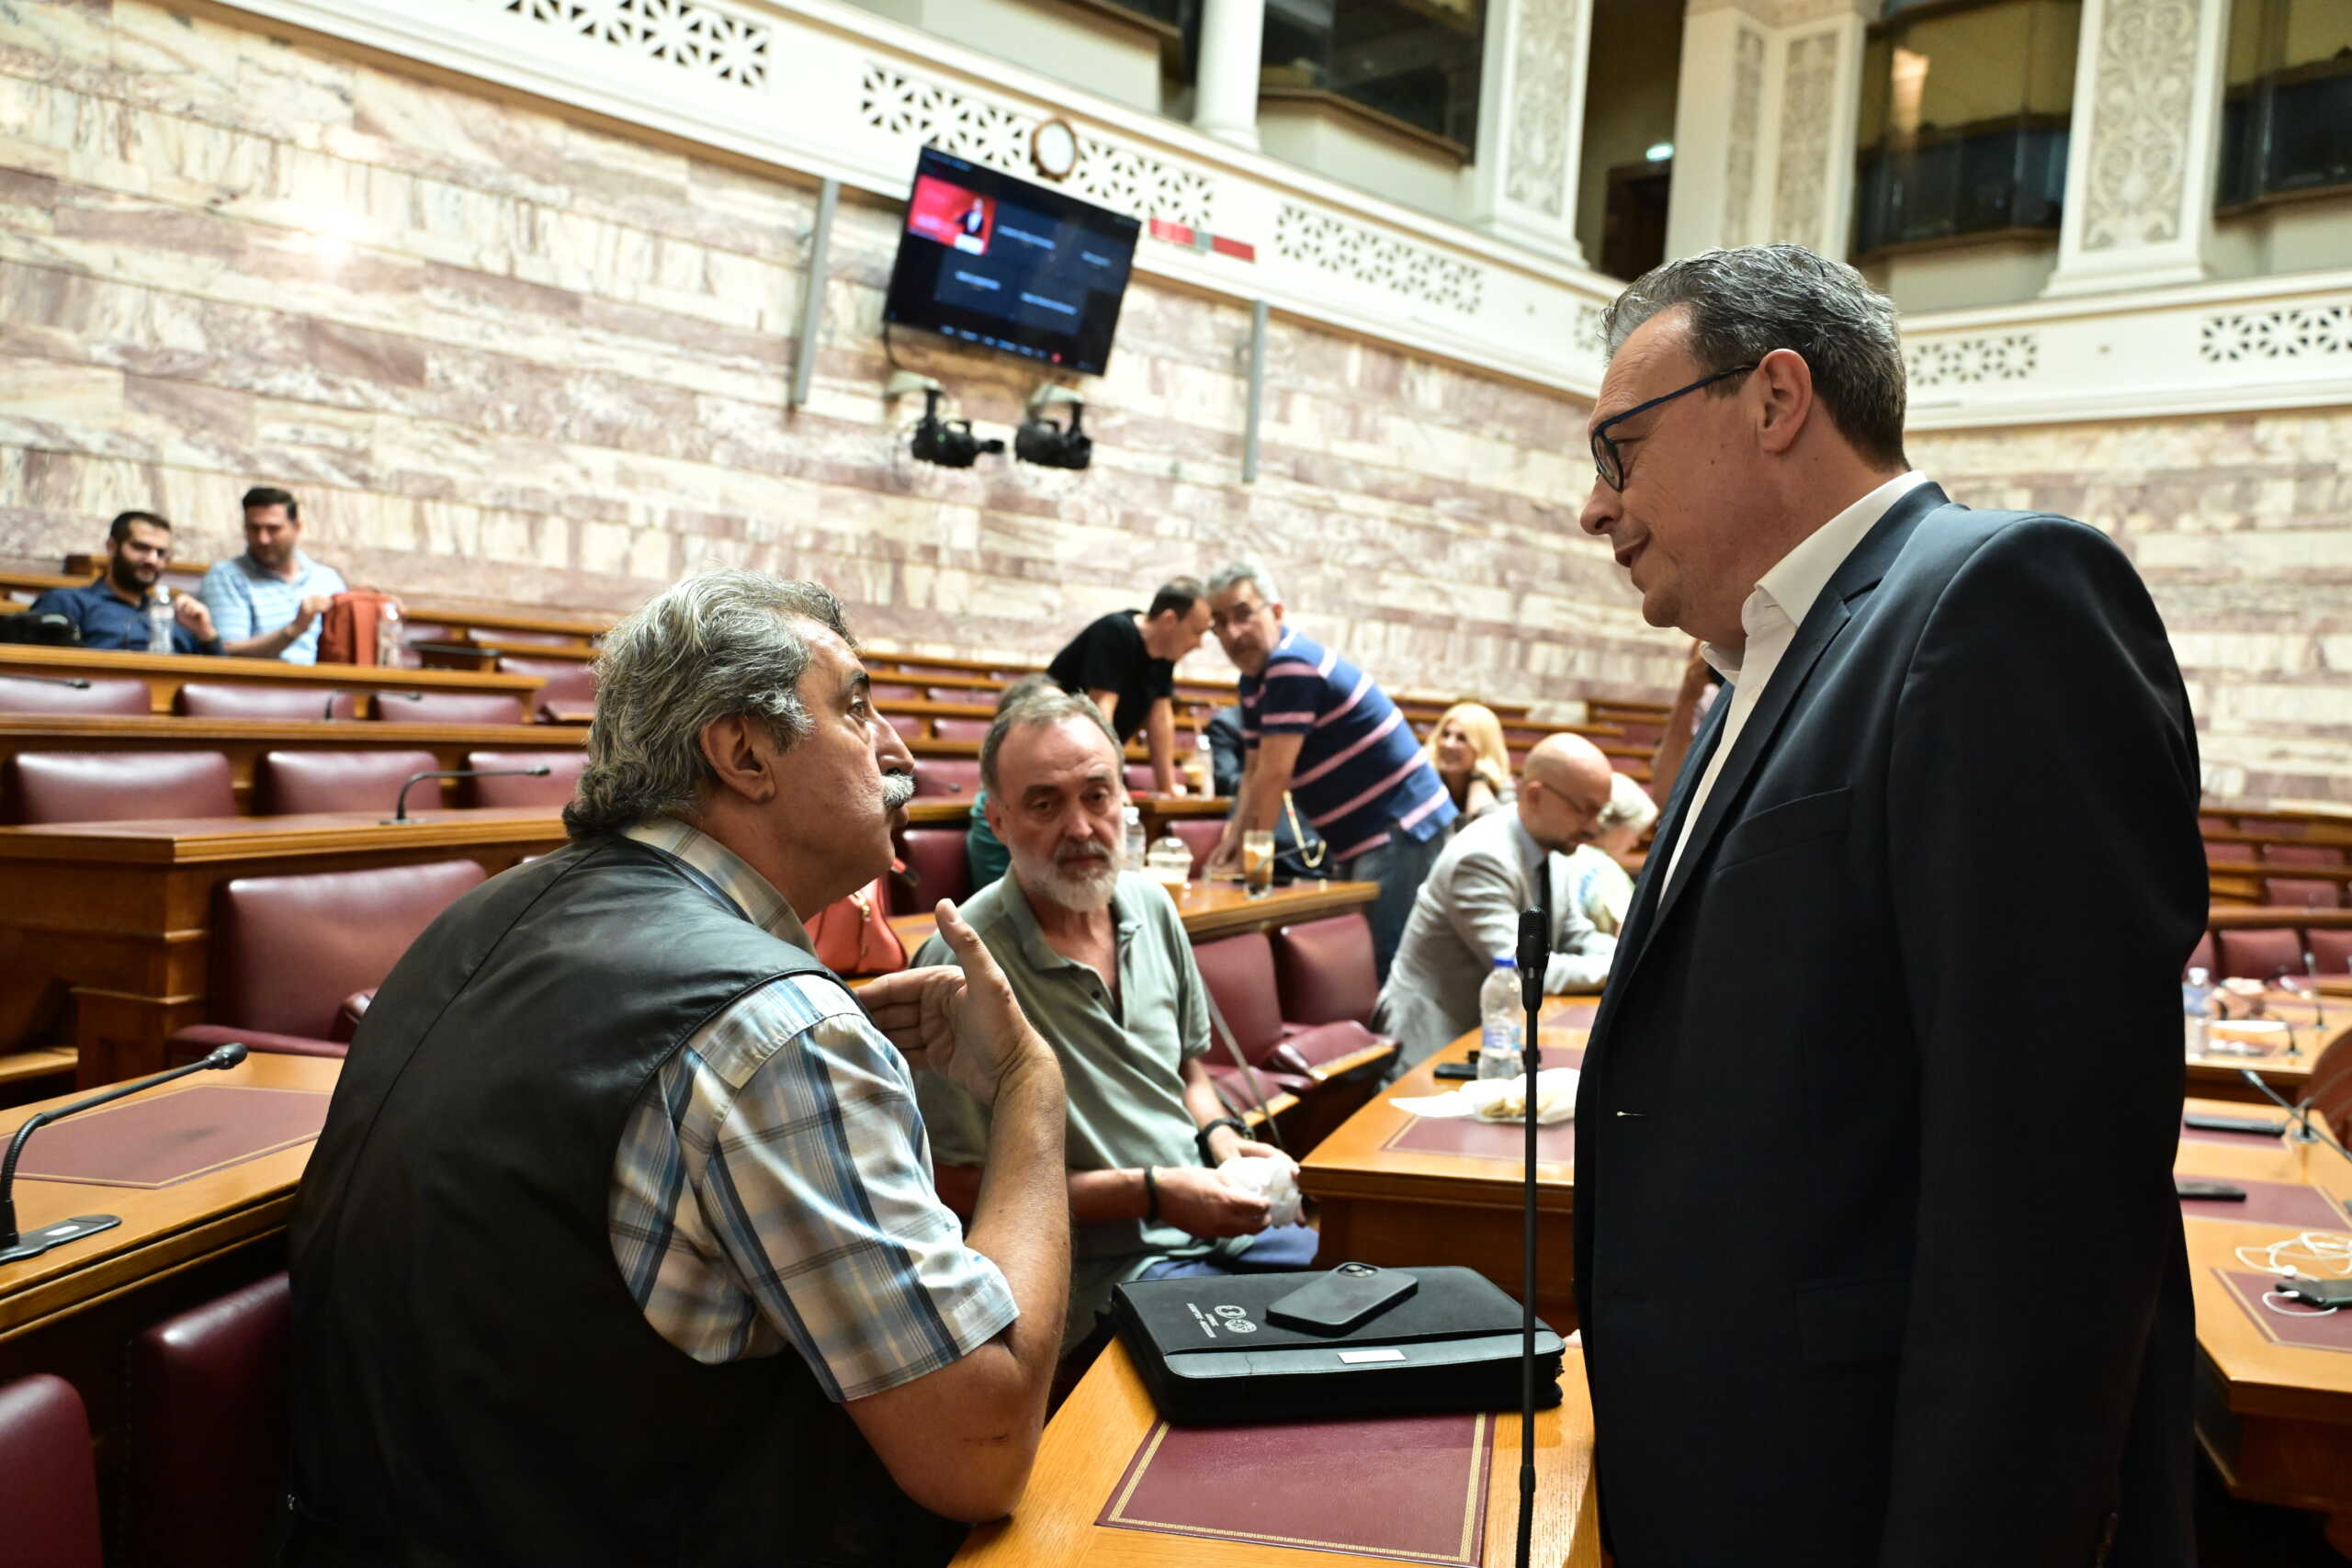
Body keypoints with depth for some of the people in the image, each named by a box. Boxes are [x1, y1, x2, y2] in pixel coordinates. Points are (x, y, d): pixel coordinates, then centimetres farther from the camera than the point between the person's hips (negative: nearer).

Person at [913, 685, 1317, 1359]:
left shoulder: (1151, 906, 6)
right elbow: (962, 1187, -13)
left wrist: (1222, 1138, -2)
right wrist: (1151, 1193, -16)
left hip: (1217, 1224, 7)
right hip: (1106, 1274, -7)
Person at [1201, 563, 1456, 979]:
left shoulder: (1293, 666, -20)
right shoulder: (1254, 679, 10)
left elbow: (1274, 776, -20)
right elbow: (1255, 771, 13)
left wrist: (1248, 856, -11)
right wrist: (1232, 840, 1)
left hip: (1401, 830, -10)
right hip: (1357, 837, 10)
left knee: (1385, 964, -12)